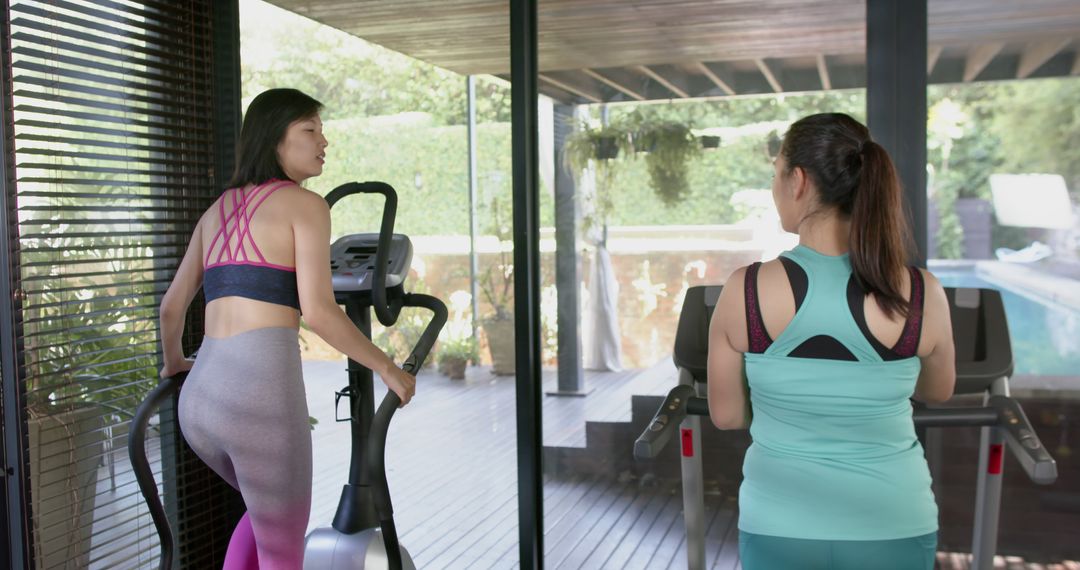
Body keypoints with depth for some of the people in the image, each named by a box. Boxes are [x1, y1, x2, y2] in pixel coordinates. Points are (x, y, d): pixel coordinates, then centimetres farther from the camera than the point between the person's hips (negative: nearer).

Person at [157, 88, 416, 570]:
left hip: (199, 399, 7)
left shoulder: (218, 209, 20)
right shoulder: (305, 204, -1)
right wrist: (388, 369, -1)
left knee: (270, 505, 35)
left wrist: (173, 362, 43)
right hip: (261, 399, -7)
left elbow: (171, 307, 24)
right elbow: (317, 311, -12)